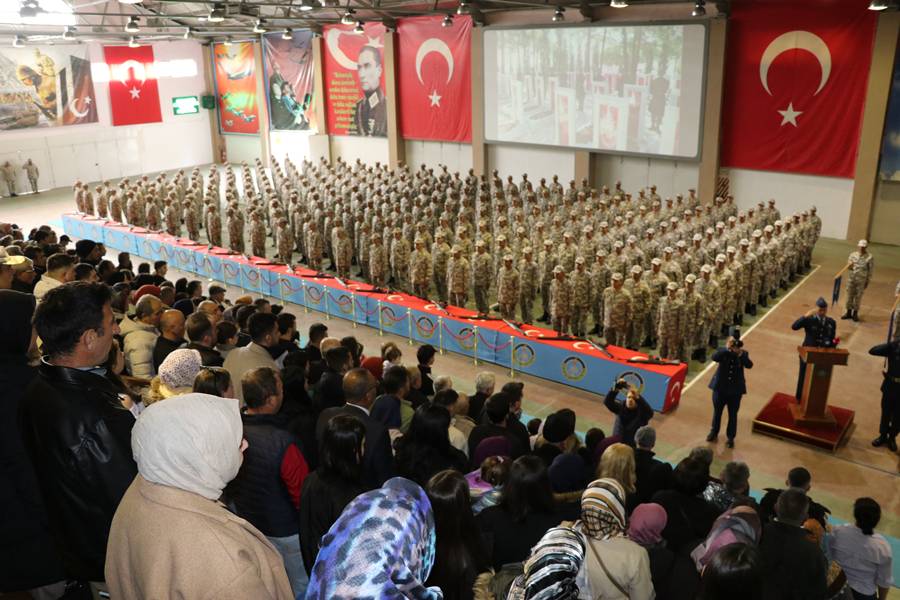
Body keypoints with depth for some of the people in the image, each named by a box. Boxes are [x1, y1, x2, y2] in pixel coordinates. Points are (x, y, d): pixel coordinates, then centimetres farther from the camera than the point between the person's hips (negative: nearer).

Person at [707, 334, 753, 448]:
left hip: (735, 389, 0)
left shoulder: (743, 354, -8)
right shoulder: (723, 352, -10)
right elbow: (714, 357, -30)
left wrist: (741, 355, -38)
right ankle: (714, 433, 37)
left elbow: (749, 365, -24)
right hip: (720, 387, 0)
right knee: (717, 412, 17)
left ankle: (730, 438, 23)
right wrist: (727, 349, -39)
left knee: (732, 415, 9)